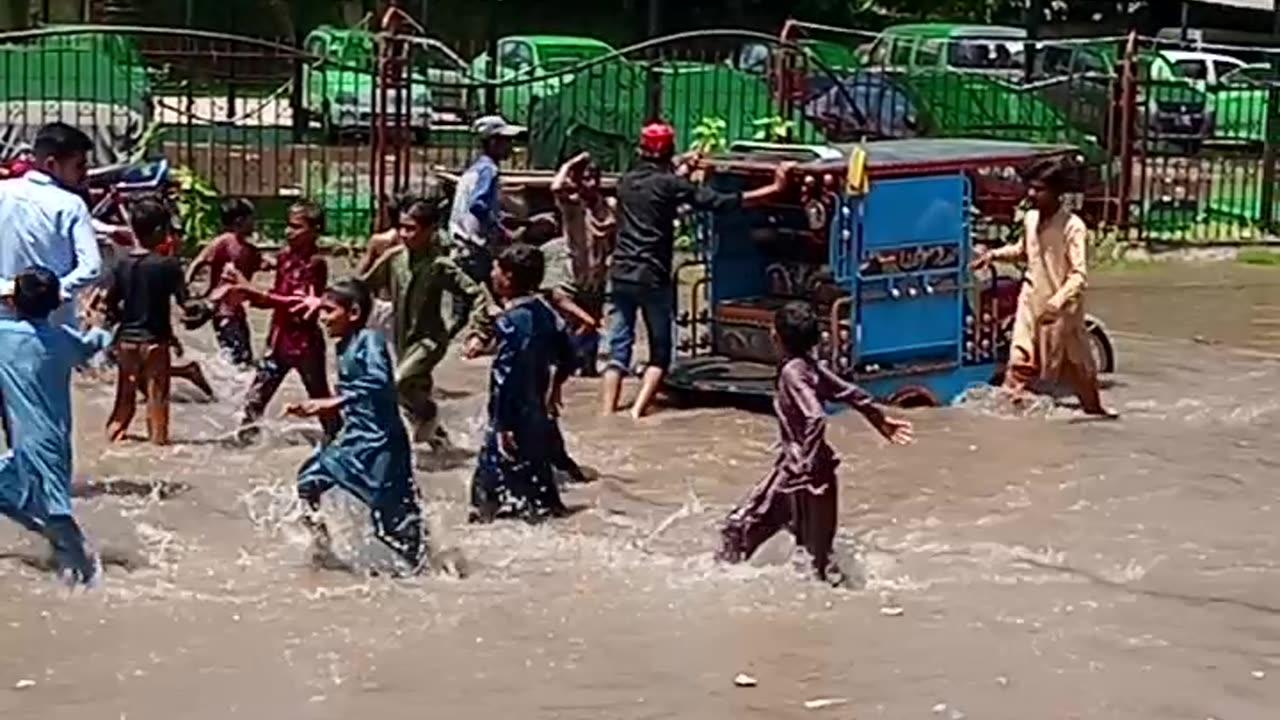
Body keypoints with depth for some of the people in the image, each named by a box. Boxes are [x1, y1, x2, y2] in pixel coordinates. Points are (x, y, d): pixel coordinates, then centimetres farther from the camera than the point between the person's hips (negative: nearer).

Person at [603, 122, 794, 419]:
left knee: (618, 350, 6)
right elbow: (721, 202, -9)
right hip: (652, 278, -5)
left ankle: (606, 416, -3)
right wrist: (774, 188, -7)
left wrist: (682, 171, 50)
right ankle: (636, 413, -7)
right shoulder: (669, 184, -6)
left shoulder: (626, 181, 11)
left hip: (621, 275, 5)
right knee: (660, 353, 7)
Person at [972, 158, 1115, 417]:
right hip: (1031, 301, 4)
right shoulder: (1030, 218, 1)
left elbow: (1079, 274, -25)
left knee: (1077, 362, 13)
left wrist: (1057, 301, -39)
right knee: (1020, 357, -3)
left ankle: (1093, 406, 35)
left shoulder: (1072, 226, -20)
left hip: (1062, 308, -4)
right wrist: (995, 254, 6)